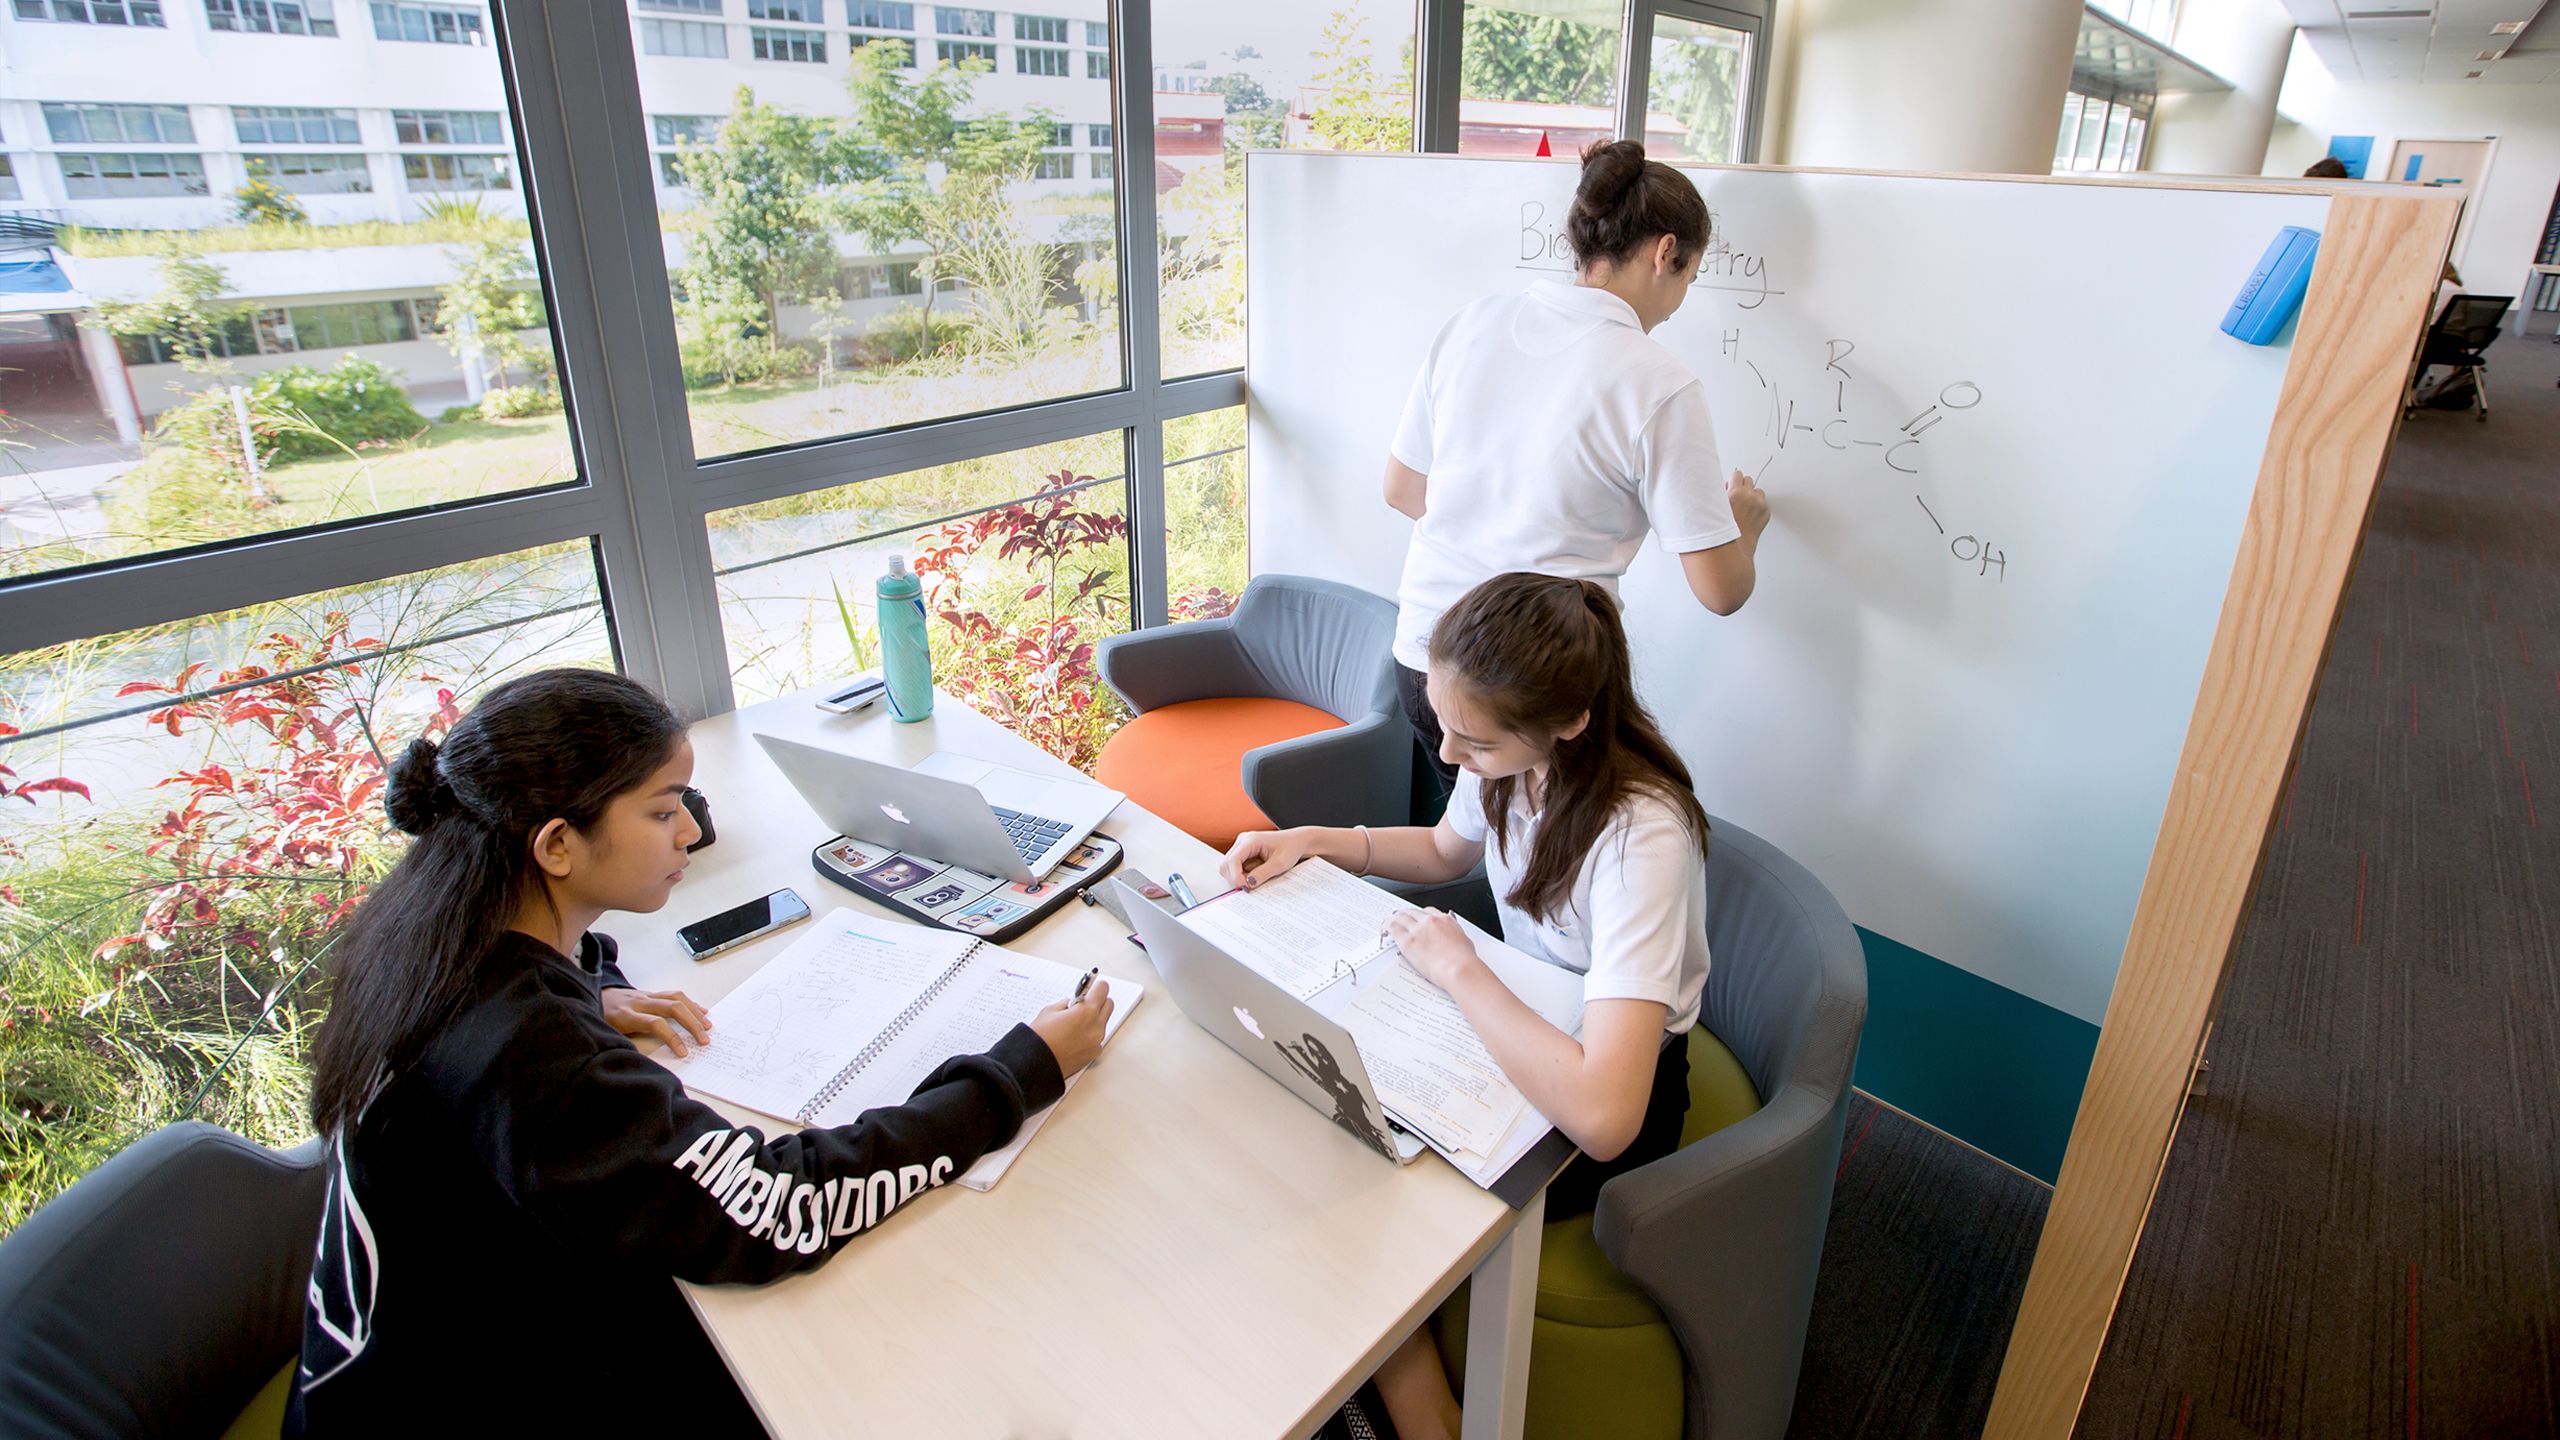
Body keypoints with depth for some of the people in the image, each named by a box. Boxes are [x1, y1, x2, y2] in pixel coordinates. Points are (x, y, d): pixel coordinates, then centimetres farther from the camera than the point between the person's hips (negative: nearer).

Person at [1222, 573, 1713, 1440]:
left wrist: (1457, 967, -31)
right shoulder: (1510, 755, -13)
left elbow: (1603, 1117, -43)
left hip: (1617, 1084, -7)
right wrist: (1315, 841, -5)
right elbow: (1446, 851, 11)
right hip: (1522, 1018, 7)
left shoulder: (1641, 837, -35)